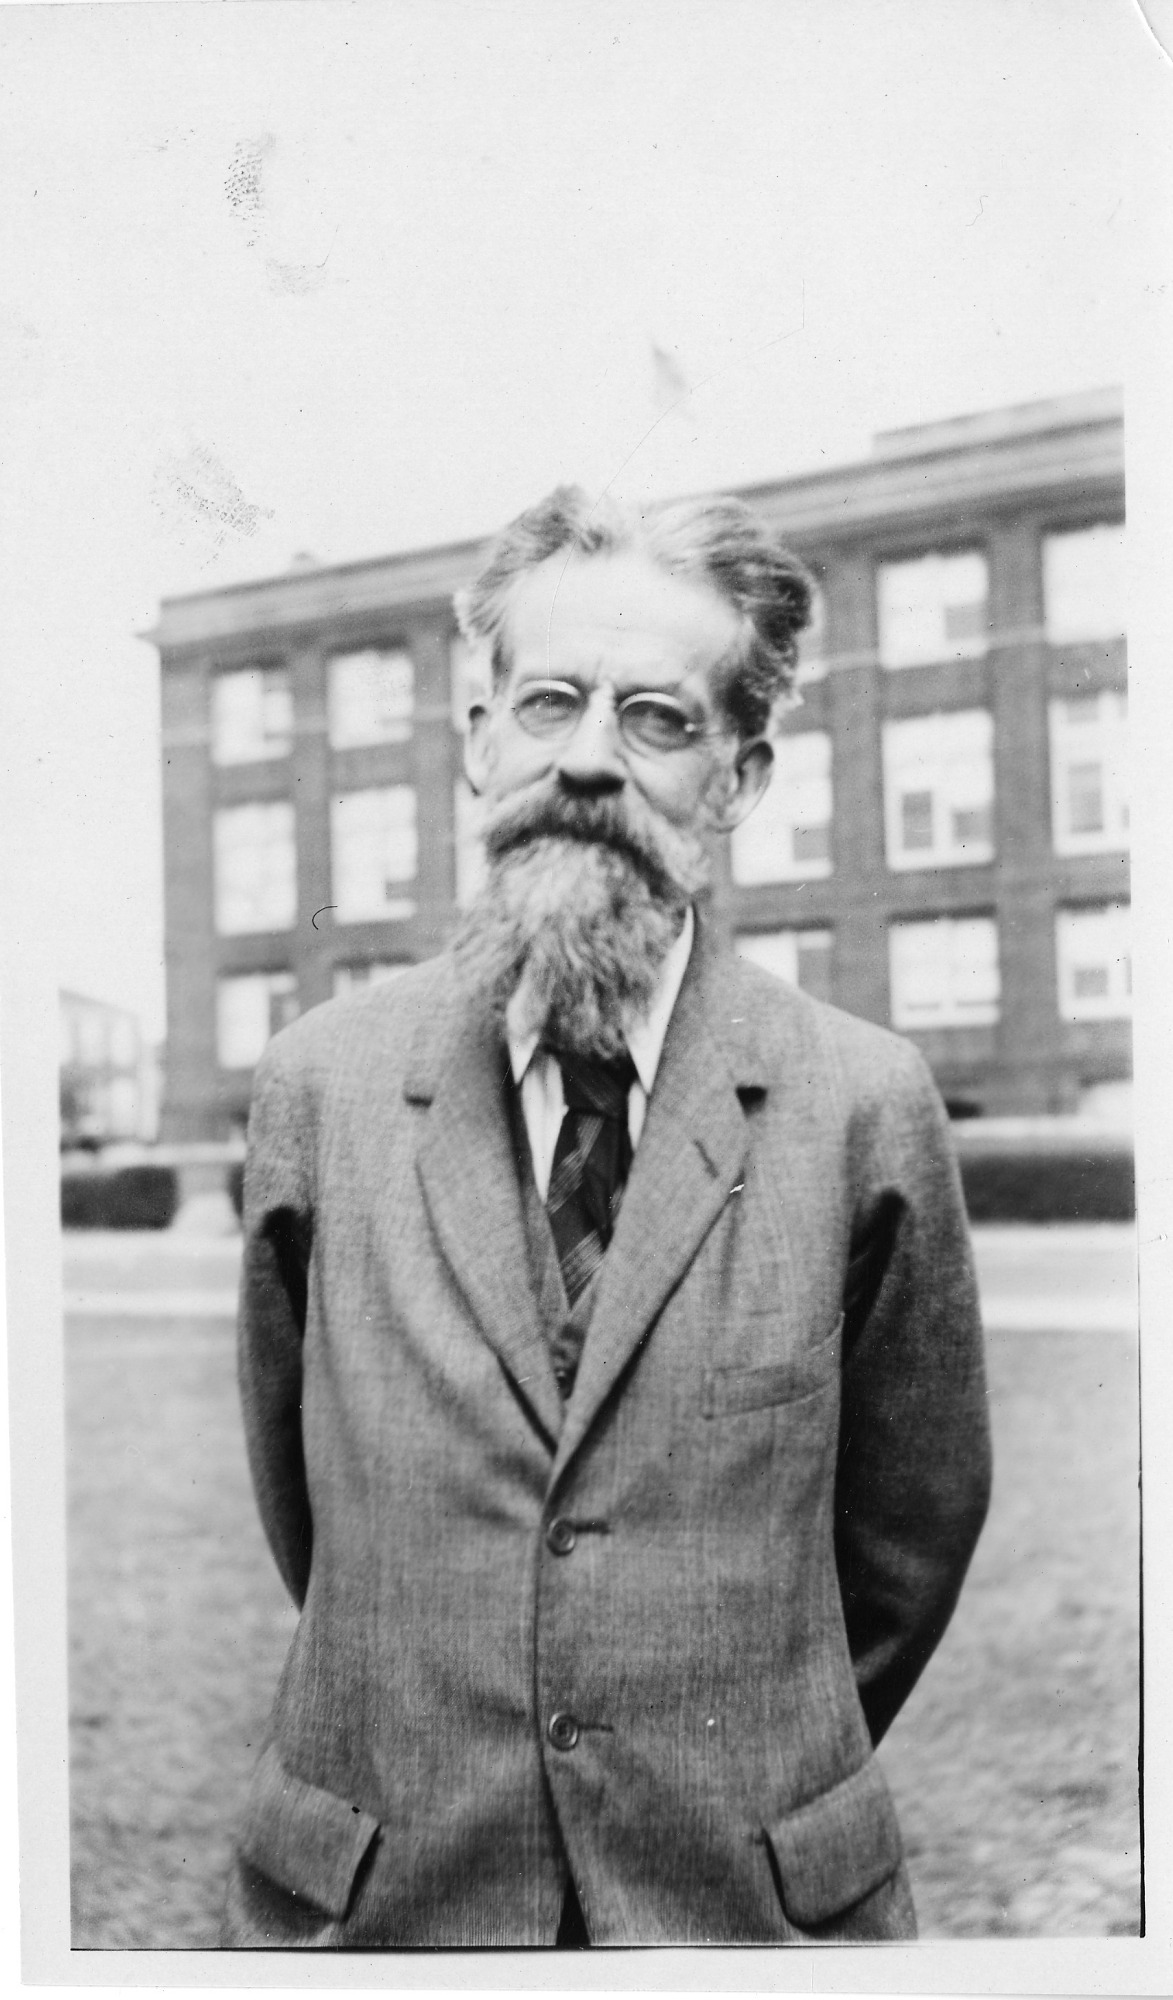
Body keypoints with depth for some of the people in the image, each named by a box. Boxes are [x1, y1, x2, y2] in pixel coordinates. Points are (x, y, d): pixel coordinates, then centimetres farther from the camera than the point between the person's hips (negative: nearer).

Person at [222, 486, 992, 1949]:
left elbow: (915, 1515, 2)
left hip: (758, 1897, 0)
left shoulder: (864, 1103, -11)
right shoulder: (317, 1085, -7)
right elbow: (296, 1489, 5)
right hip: (368, 1895, 1)